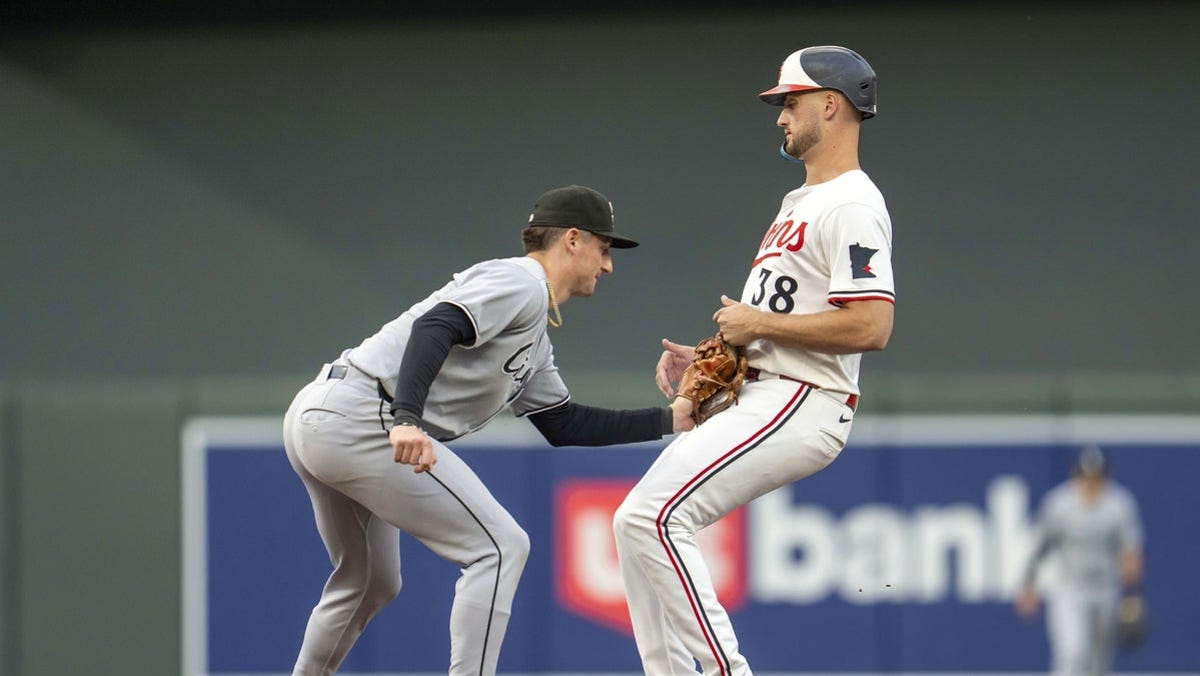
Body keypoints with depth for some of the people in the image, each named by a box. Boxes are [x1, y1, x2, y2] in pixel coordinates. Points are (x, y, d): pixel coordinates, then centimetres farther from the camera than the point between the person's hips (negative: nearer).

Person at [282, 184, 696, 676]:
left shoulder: (534, 339, 25)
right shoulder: (520, 282, -6)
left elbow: (564, 425, 28)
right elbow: (434, 327, -22)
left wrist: (670, 419, 26)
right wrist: (407, 419, -36)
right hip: (359, 422, -11)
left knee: (371, 583, 25)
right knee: (500, 547, -9)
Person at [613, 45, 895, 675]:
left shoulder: (852, 205, -12)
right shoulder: (799, 201, 22)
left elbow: (870, 326, -24)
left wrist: (760, 322, -16)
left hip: (799, 405, -11)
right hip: (753, 398, 11)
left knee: (655, 517, -21)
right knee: (639, 523, 10)